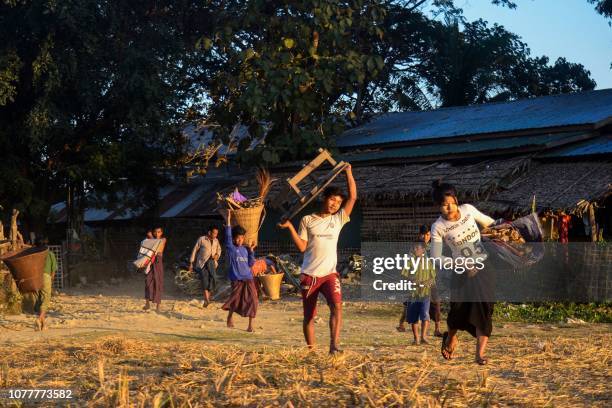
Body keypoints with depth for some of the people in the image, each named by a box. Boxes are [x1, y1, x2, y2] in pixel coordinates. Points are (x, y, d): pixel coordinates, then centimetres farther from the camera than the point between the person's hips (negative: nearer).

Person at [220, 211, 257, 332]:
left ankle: (250, 325, 3)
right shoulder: (231, 248, 1)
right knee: (235, 300, 0)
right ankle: (230, 316, 29)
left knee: (251, 301, -4)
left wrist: (251, 250, 3)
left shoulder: (245, 249, 13)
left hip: (248, 278, 4)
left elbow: (250, 263, 12)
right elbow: (228, 236, -12)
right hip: (237, 279, -4)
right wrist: (228, 221, -18)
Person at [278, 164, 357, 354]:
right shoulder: (307, 220, 5)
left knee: (337, 305, -24)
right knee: (309, 315, 5)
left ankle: (333, 345, -29)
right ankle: (311, 350, 16)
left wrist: (349, 173, 2)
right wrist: (290, 227, -9)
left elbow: (353, 197, 4)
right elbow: (302, 246, 0)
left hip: (330, 274, 0)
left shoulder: (338, 219, 9)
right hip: (309, 274, 0)